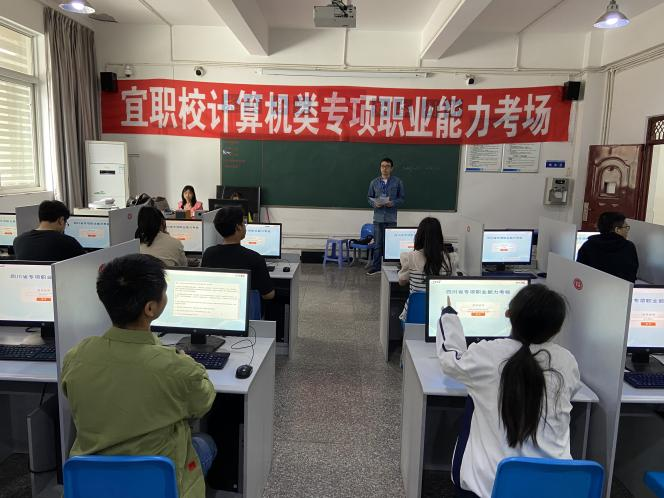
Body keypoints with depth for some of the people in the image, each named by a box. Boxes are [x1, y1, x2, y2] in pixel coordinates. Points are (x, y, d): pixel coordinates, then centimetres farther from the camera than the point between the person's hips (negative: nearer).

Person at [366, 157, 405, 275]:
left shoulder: (398, 182, 2)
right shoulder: (374, 182, 7)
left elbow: (402, 198, 4)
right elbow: (369, 198, 11)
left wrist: (393, 203, -14)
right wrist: (375, 204, -10)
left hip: (391, 218, -1)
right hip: (378, 217, 1)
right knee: (378, 243, 5)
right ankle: (376, 267, 12)